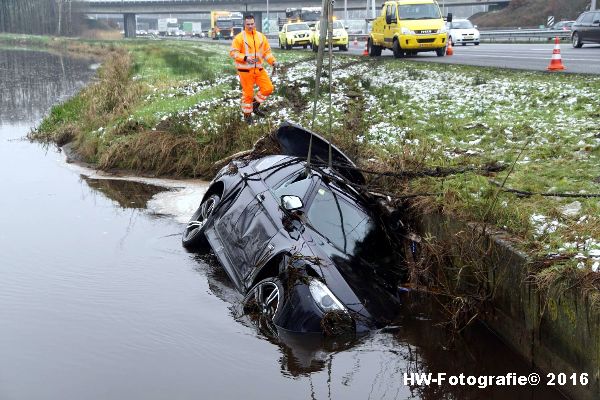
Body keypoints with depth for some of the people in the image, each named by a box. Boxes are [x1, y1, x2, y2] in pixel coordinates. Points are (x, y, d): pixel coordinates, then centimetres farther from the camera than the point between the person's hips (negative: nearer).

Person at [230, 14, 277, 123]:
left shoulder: (261, 37, 8)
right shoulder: (239, 37, -7)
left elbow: (267, 52, 12)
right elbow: (233, 53, -10)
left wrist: (273, 61, -4)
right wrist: (245, 58, -23)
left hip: (259, 69, 5)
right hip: (245, 70, -5)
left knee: (268, 88, 1)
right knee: (247, 93, 2)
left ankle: (255, 104, 22)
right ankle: (247, 114, 19)